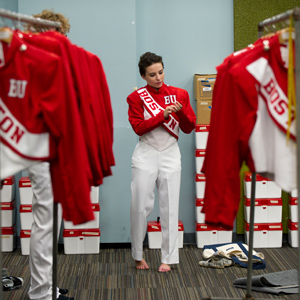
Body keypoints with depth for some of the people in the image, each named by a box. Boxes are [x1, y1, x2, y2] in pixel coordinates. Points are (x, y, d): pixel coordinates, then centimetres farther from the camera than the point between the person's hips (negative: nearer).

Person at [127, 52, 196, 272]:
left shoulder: (179, 94, 4)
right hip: (146, 155, -1)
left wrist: (180, 111, -16)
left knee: (169, 207, 1)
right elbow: (139, 127, -10)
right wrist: (163, 114, -20)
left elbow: (189, 128, 3)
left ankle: (168, 258, 7)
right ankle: (138, 256, 15)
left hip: (171, 154, 2)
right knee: (140, 206, -2)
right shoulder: (136, 97, 0)